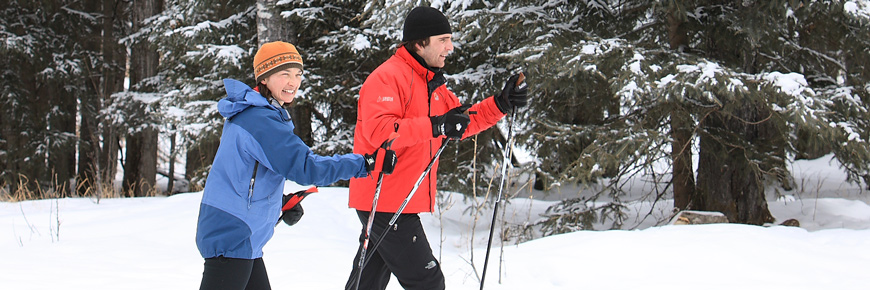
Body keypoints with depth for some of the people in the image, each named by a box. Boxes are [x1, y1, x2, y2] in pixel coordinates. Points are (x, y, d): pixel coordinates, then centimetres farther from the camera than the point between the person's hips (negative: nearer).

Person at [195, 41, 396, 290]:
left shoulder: (249, 113, 14)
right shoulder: (260, 120, -19)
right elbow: (306, 167, -24)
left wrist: (281, 201, 13)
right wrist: (364, 164, -19)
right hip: (232, 235, -10)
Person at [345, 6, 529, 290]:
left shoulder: (432, 83, 18)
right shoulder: (387, 77, -14)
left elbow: (463, 121, 21)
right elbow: (378, 130, -28)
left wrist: (501, 104, 7)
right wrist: (434, 126, -33)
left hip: (399, 201, 10)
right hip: (385, 201, -10)